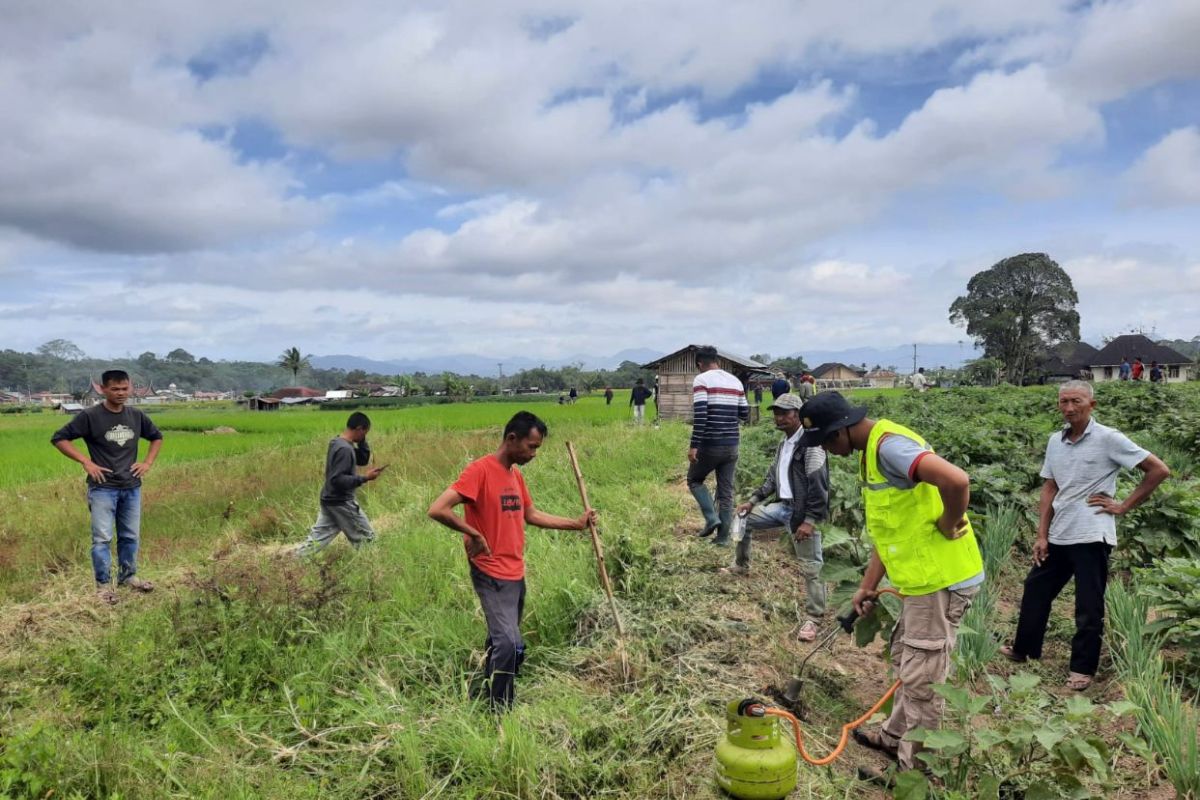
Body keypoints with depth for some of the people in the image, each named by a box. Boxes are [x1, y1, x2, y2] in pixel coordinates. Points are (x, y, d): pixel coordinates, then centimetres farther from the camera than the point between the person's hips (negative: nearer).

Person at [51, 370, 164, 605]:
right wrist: (85, 461, -15)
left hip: (132, 488, 4)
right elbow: (59, 438, -8)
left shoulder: (136, 416, 3)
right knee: (102, 539, -2)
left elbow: (156, 437, 19)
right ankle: (103, 585, 9)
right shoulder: (90, 416, -10)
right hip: (103, 489, -4)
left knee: (131, 537, 13)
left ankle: (128, 576, 28)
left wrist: (148, 462, 6)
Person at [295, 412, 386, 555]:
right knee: (366, 537, 4)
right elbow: (338, 480, -27)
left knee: (317, 538, 12)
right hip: (341, 502, -9)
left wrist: (362, 441, 3)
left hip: (330, 500, 9)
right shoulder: (345, 449, -23)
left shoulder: (337, 442, 8)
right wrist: (364, 478, -26)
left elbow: (363, 460, 16)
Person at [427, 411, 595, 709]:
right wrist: (474, 534, -19)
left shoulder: (516, 474, 10)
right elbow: (437, 509, -24)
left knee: (501, 640, 18)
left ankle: (488, 694, 33)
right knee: (510, 645, -13)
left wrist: (576, 523, 17)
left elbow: (531, 515, 21)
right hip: (493, 575, -9)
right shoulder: (480, 470, -17)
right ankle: (500, 713, 1)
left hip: (516, 573, 9)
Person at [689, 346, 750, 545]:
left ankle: (712, 518, 1)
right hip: (732, 445, 5)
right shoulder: (735, 381, 9)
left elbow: (700, 415, -17)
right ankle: (723, 536, 13)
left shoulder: (701, 380, -8)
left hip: (710, 444, -5)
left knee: (695, 480, 17)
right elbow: (745, 414, 13)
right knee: (726, 491, 11)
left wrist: (694, 445, -16)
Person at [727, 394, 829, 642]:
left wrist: (809, 520, -24)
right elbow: (772, 477, 22)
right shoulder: (783, 444, 13)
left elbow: (819, 485, -21)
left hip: (801, 513, -9)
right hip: (782, 506, 9)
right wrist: (753, 501, 14)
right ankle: (741, 566, 35)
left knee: (810, 567, -5)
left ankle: (814, 618, 7)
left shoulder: (810, 443, -17)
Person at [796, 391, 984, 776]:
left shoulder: (889, 445, -21)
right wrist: (868, 585, 16)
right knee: (907, 661, 24)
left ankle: (915, 767, 20)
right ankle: (895, 737, 42)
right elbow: (887, 527, 17)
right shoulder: (871, 451, 11)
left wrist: (947, 527, -20)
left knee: (922, 676, 4)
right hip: (926, 577, 11)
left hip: (942, 579, -11)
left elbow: (956, 481, -37)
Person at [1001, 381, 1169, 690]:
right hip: (1058, 536, 6)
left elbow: (1159, 470, -9)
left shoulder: (1109, 438, -11)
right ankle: (1024, 649, 34)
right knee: (1035, 589, 17)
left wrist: (1123, 506, -8)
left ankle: (1082, 669, 21)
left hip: (1091, 537, -6)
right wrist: (1042, 535, 4)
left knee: (1088, 607, 5)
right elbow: (1049, 488, 9)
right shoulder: (1055, 441, 7)